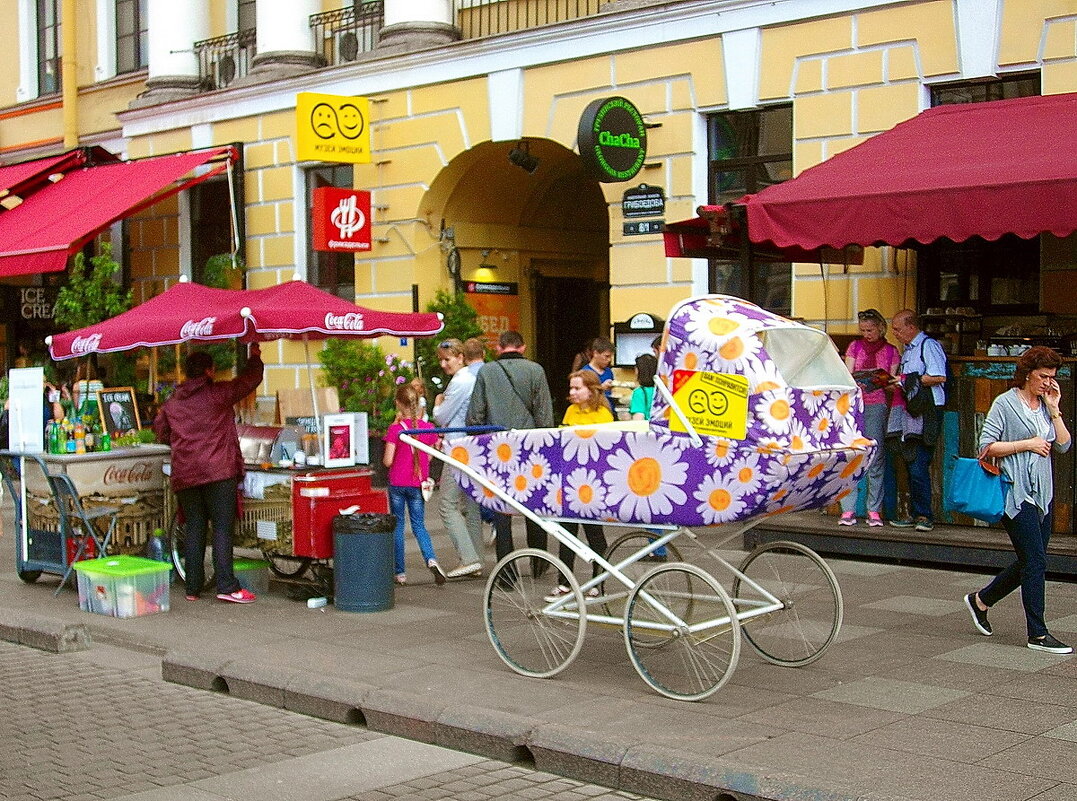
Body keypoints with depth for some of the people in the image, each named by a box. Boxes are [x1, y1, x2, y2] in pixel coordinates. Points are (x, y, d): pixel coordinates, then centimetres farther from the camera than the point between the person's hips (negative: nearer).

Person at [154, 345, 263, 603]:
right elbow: (250, 379, 6)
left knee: (194, 529, 10)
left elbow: (160, 430, 24)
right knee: (222, 528, -5)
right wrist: (255, 356, 24)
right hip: (218, 471, -5)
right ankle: (226, 586, -10)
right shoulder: (218, 393, -3)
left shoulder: (172, 402, 13)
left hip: (184, 474, 5)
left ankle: (193, 587, 11)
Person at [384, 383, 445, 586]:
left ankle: (400, 573, 10)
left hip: (397, 483, -3)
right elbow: (429, 458, 7)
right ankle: (431, 559, -14)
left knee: (398, 525, 9)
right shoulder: (428, 428, -2)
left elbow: (387, 461, -12)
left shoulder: (395, 429, -12)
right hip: (418, 485, 3)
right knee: (419, 525, 12)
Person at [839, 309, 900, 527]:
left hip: (878, 406, -1)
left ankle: (874, 510, 3)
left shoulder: (891, 351, 9)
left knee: (876, 457, -2)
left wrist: (881, 382, -14)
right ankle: (848, 510, -5)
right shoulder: (855, 347, 12)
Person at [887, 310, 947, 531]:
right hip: (908, 414, 10)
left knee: (918, 467, -13)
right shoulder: (907, 350, 22)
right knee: (910, 467, 11)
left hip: (926, 414, -10)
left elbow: (938, 377, -18)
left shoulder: (928, 345, -7)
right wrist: (895, 382, 10)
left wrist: (906, 380, -12)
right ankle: (915, 514, 17)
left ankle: (924, 516, -7)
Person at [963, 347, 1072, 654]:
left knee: (1029, 562, 13)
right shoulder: (1005, 404, -7)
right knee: (1035, 562, -8)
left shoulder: (1045, 406, 13)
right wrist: (1028, 444, -13)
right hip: (1016, 494, -8)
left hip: (1042, 494, 8)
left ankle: (980, 600, 32)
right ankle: (1038, 634, -1)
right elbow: (986, 447, -12)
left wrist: (1054, 410, -2)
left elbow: (1064, 445, 6)